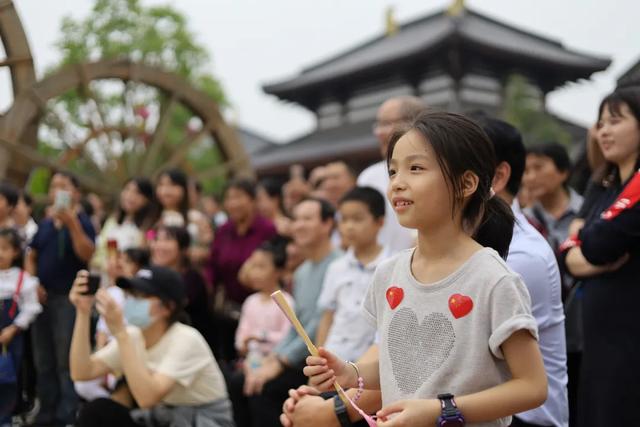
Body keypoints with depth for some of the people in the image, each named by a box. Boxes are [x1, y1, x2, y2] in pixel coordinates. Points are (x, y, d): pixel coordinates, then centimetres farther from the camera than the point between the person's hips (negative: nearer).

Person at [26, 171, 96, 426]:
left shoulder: (82, 222, -4)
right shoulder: (45, 225, 12)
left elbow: (86, 255, -20)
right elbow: (31, 257, 15)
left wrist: (72, 222, -27)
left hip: (68, 298, -6)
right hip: (42, 298, 6)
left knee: (67, 362, -5)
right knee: (43, 361, 11)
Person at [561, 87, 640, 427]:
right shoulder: (602, 186, 13)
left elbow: (596, 247, -20)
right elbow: (571, 259, 7)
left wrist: (587, 238, 0)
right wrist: (599, 254, -12)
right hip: (599, 335, 8)